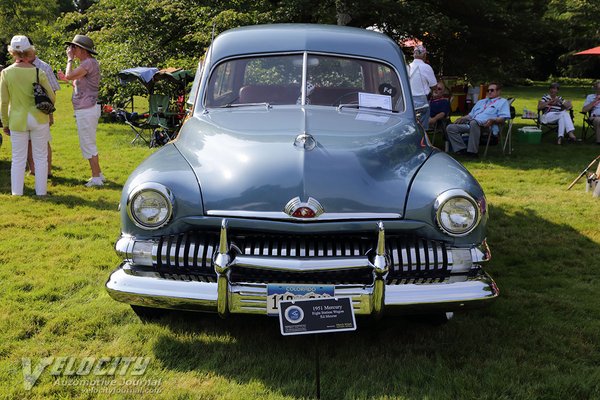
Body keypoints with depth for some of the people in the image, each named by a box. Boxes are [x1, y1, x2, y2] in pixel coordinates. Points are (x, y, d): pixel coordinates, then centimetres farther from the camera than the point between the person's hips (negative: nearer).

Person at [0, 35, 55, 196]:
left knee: (18, 158, 11)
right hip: (38, 118, -1)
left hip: (17, 120, 1)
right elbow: (52, 98, -3)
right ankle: (41, 191, 14)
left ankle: (16, 192, 15)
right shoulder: (38, 73, -9)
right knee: (40, 157, 10)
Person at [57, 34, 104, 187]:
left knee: (88, 144, -4)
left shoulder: (89, 62, -17)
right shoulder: (86, 63, 16)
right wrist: (66, 79, 14)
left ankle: (96, 178, 2)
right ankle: (98, 174, 25)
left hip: (86, 110, -11)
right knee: (90, 144, 17)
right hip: (87, 109, 11)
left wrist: (70, 59, -11)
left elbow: (70, 75, -25)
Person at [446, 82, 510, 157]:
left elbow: (502, 118, 1)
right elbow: (471, 114, 35)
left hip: (486, 126, -7)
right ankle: (461, 149, -20)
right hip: (470, 124, 7)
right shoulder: (481, 102, 37)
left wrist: (493, 120, -21)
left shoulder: (503, 102, 16)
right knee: (450, 128, -12)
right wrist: (462, 118, 13)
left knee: (474, 122, -42)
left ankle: (472, 151, -37)